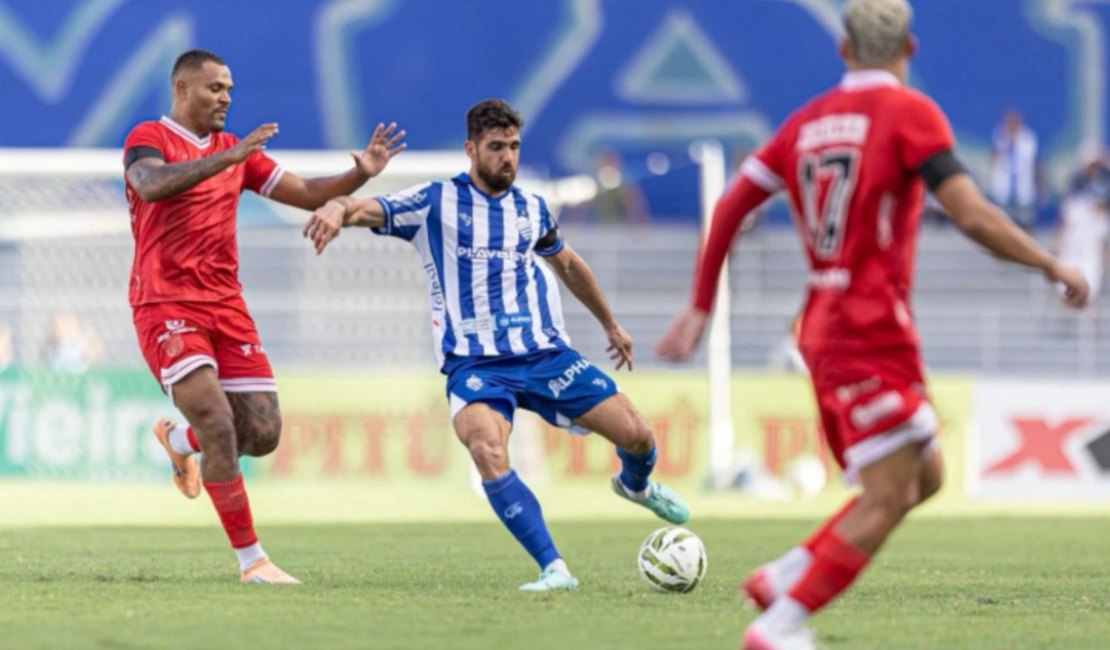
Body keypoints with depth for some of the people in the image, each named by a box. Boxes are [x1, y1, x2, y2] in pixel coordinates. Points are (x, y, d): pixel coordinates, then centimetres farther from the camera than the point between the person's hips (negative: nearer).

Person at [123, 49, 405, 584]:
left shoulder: (236, 150, 16)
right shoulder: (148, 139, -4)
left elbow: (306, 194, 16)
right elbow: (151, 185, -27)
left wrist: (359, 175, -1)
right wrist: (227, 158, -33)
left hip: (226, 307, 6)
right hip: (166, 306, -6)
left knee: (262, 433, -1)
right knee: (219, 424, -18)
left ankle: (179, 439, 32)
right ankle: (251, 560, -11)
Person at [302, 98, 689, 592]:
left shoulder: (531, 209, 11)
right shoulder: (435, 203, -1)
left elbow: (567, 264, 29)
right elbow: (369, 210, -15)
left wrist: (610, 324, 39)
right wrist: (338, 208, -40)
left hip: (544, 353, 4)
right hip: (474, 363, -4)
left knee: (636, 435, -3)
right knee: (488, 451, -32)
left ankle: (636, 485, 37)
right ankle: (554, 570, -27)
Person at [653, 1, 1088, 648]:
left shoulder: (807, 121, 12)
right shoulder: (910, 113, -7)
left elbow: (730, 207, 12)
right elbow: (972, 216, -17)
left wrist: (701, 308, 19)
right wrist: (1054, 266, -7)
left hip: (824, 327, 8)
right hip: (873, 333, -8)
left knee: (923, 476, 16)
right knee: (886, 498, -8)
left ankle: (782, 579, 11)